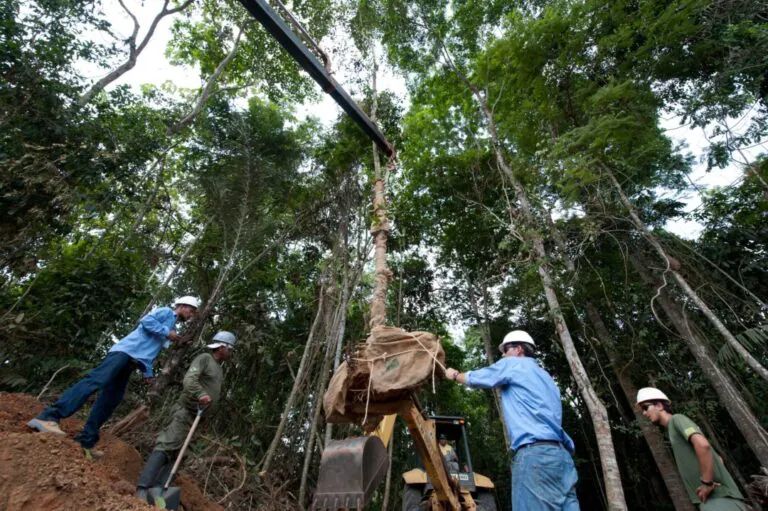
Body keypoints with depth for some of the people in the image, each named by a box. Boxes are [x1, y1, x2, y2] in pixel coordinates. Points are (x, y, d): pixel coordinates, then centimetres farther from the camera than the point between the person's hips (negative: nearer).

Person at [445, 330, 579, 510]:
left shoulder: (513, 364, 6)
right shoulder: (545, 377, 29)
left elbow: (474, 378, 13)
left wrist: (454, 374, 32)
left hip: (535, 453, -9)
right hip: (560, 454, 9)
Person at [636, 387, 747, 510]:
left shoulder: (676, 419, -2)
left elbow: (703, 444, -21)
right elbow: (718, 458, 31)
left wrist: (707, 483, -16)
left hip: (719, 497, -9)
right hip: (710, 499, 9)